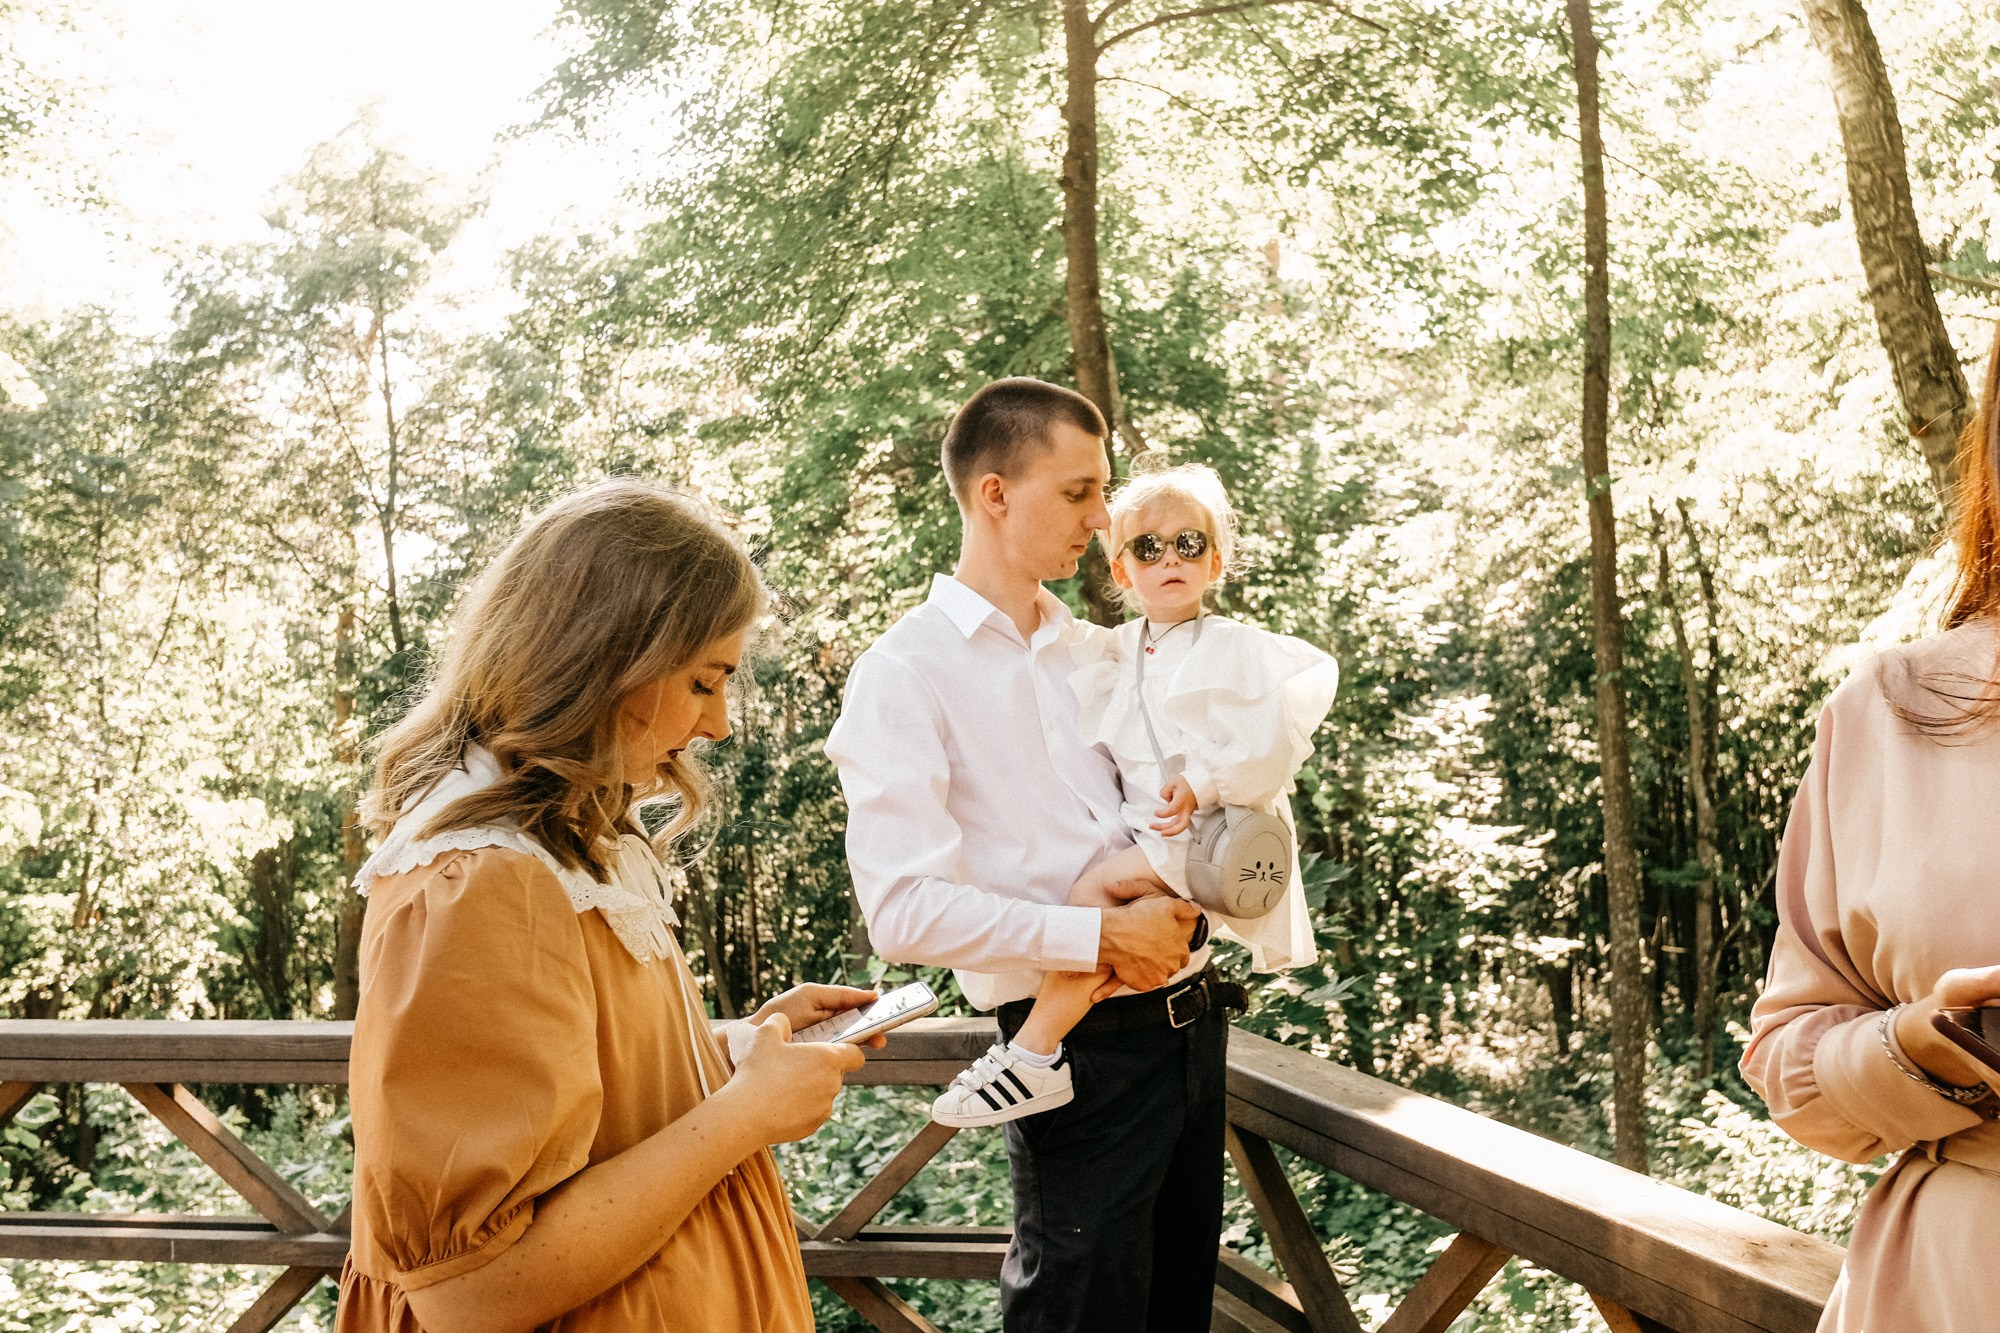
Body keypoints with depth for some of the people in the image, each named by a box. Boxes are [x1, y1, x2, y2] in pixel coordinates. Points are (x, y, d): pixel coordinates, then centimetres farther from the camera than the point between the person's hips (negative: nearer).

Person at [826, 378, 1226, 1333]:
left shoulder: (1095, 647, 10)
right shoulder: (905, 674, -12)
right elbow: (906, 912, -21)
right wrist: (1103, 937, -20)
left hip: (1190, 1016, 7)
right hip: (1084, 1048, -7)